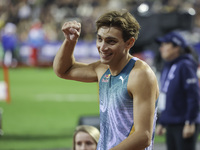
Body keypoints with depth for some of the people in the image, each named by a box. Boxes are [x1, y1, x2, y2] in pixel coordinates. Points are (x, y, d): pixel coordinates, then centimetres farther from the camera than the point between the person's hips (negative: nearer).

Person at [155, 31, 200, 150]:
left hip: (184, 125, -9)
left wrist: (190, 123, -20)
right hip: (170, 125, 9)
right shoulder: (167, 68, 16)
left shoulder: (185, 66, -11)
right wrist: (161, 123, 22)